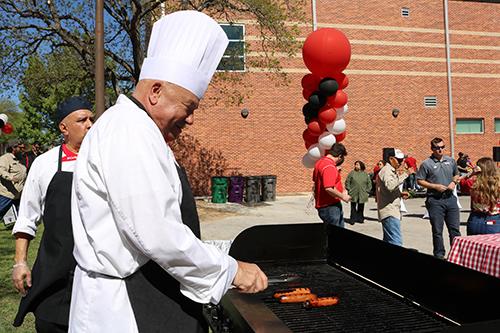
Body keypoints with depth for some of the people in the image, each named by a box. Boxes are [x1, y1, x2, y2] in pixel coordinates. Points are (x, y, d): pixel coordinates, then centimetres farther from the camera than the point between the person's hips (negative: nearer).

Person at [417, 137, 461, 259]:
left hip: (450, 198, 4)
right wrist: (435, 186, -14)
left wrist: (454, 182, 1)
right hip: (435, 200, -4)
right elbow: (420, 181, -5)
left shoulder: (451, 161, 8)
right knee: (437, 231, 5)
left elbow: (456, 175, 22)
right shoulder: (426, 164, -6)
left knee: (455, 229, 9)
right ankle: (439, 255, 16)